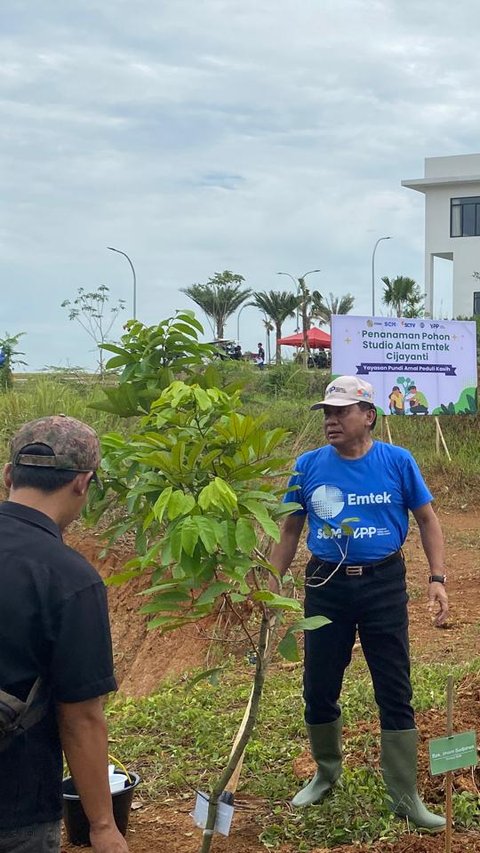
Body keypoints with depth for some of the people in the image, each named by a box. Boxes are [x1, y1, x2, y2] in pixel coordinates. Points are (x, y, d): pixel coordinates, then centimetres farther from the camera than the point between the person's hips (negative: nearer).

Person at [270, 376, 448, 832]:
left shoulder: (397, 461, -5)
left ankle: (405, 798, 13)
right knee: (319, 690, 11)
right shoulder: (308, 465, -1)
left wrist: (437, 579, -6)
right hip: (325, 586, 2)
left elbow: (427, 520, 4)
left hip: (384, 587, -2)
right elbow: (290, 529, 9)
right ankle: (326, 773, 35)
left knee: (395, 693, 3)